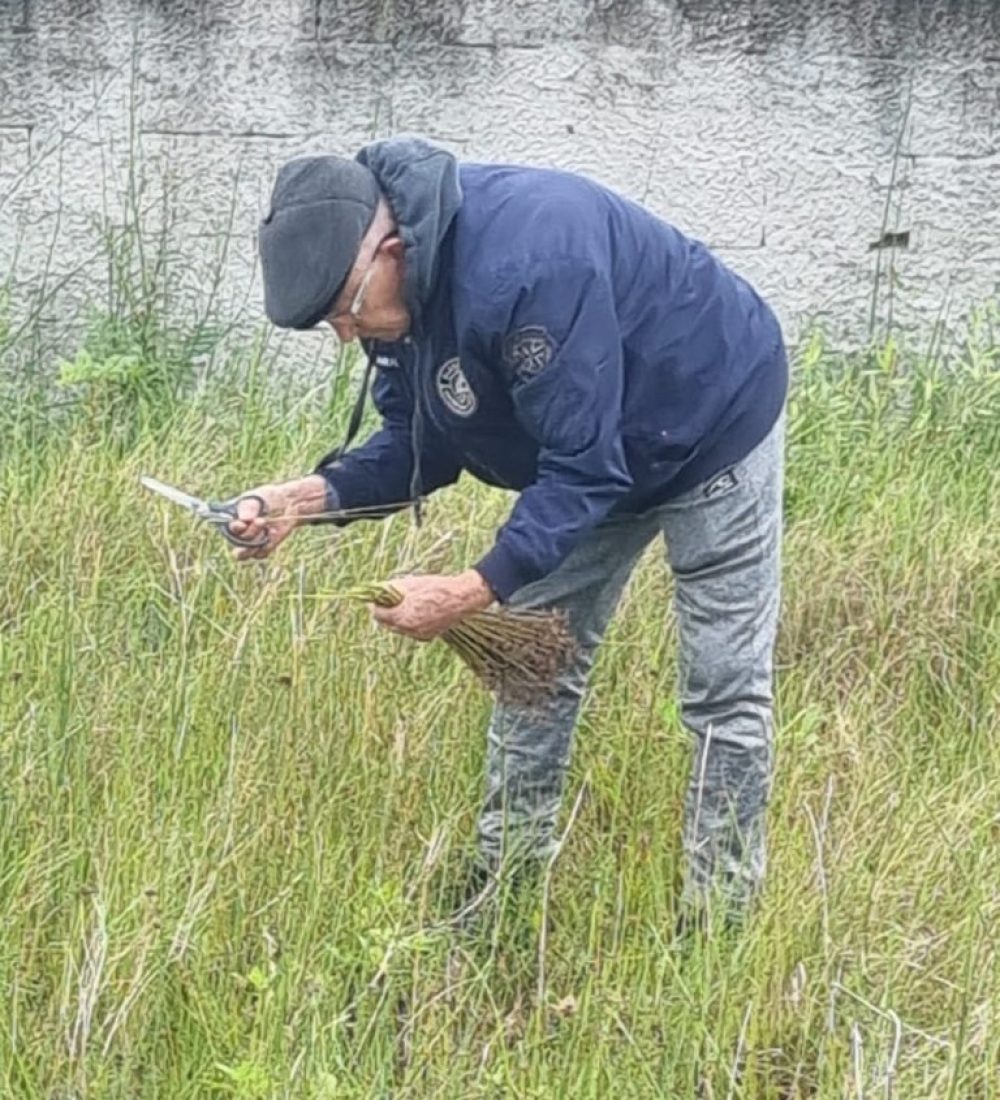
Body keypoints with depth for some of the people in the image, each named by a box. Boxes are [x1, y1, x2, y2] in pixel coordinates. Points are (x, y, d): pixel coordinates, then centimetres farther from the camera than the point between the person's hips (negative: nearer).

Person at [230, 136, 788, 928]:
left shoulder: (525, 269, -41)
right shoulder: (399, 283, -13)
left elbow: (582, 468, -36)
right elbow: (420, 443, -4)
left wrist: (475, 591, -39)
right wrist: (313, 497, -21)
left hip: (713, 428, -8)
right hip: (591, 447, 9)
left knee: (724, 690, -1)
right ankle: (507, 886, 22)